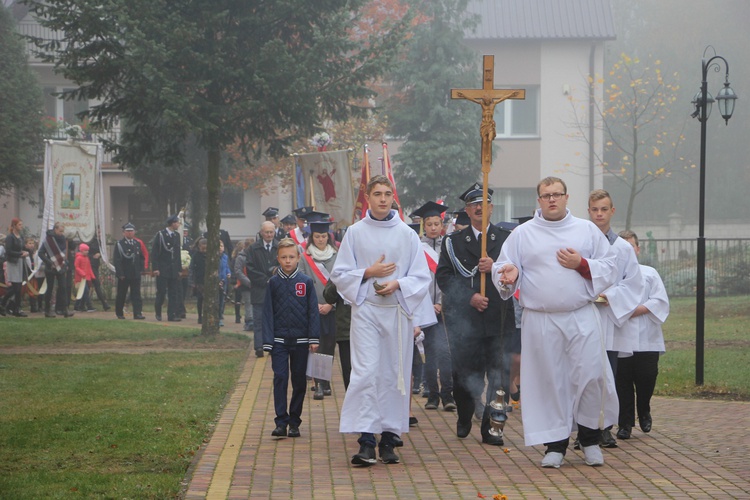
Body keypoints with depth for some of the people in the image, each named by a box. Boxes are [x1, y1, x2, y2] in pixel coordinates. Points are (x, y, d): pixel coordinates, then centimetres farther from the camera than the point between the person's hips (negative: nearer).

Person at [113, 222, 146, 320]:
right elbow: (117, 260, -8)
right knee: (121, 295, 7)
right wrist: (120, 274, -14)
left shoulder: (138, 243, 10)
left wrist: (141, 268, 7)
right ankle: (119, 313, 20)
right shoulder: (119, 244, -3)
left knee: (136, 294, -4)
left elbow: (142, 257, 18)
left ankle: (138, 313, -9)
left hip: (136, 274, 3)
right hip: (124, 275, -3)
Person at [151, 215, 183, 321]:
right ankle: (158, 312, 18)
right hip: (162, 269, -5)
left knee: (173, 293, 1)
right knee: (161, 292, -1)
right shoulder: (160, 235, -6)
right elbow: (154, 252, -7)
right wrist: (155, 268, -14)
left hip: (174, 270, 5)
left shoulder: (176, 235, 11)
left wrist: (179, 269, 11)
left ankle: (172, 315, 3)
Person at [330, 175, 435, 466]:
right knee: (366, 372, -12)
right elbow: (339, 274, 6)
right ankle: (366, 441, -13)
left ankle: (388, 439, 10)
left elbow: (421, 276, 6)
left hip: (398, 311, 2)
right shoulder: (355, 233, 6)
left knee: (395, 374, 2)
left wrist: (397, 284, -11)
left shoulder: (407, 234, 7)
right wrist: (369, 273, -9)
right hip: (365, 310, -1)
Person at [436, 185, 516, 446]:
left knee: (497, 375, -4)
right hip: (464, 320, 0)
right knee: (464, 373, 4)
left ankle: (491, 429, 3)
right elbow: (443, 277, 1)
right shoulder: (453, 241, 10)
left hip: (497, 319, 0)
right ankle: (464, 419, 28)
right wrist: (469, 297, -12)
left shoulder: (506, 239, 12)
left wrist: (496, 267, -16)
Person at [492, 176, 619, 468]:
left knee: (590, 377, -5)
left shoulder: (587, 230, 11)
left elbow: (609, 268, 9)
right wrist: (509, 274, -18)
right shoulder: (522, 234, 8)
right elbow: (502, 267, 5)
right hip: (540, 321, 0)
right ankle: (555, 444, 11)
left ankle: (590, 439, 14)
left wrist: (582, 265, -8)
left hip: (582, 318, 0)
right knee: (549, 380, 1)